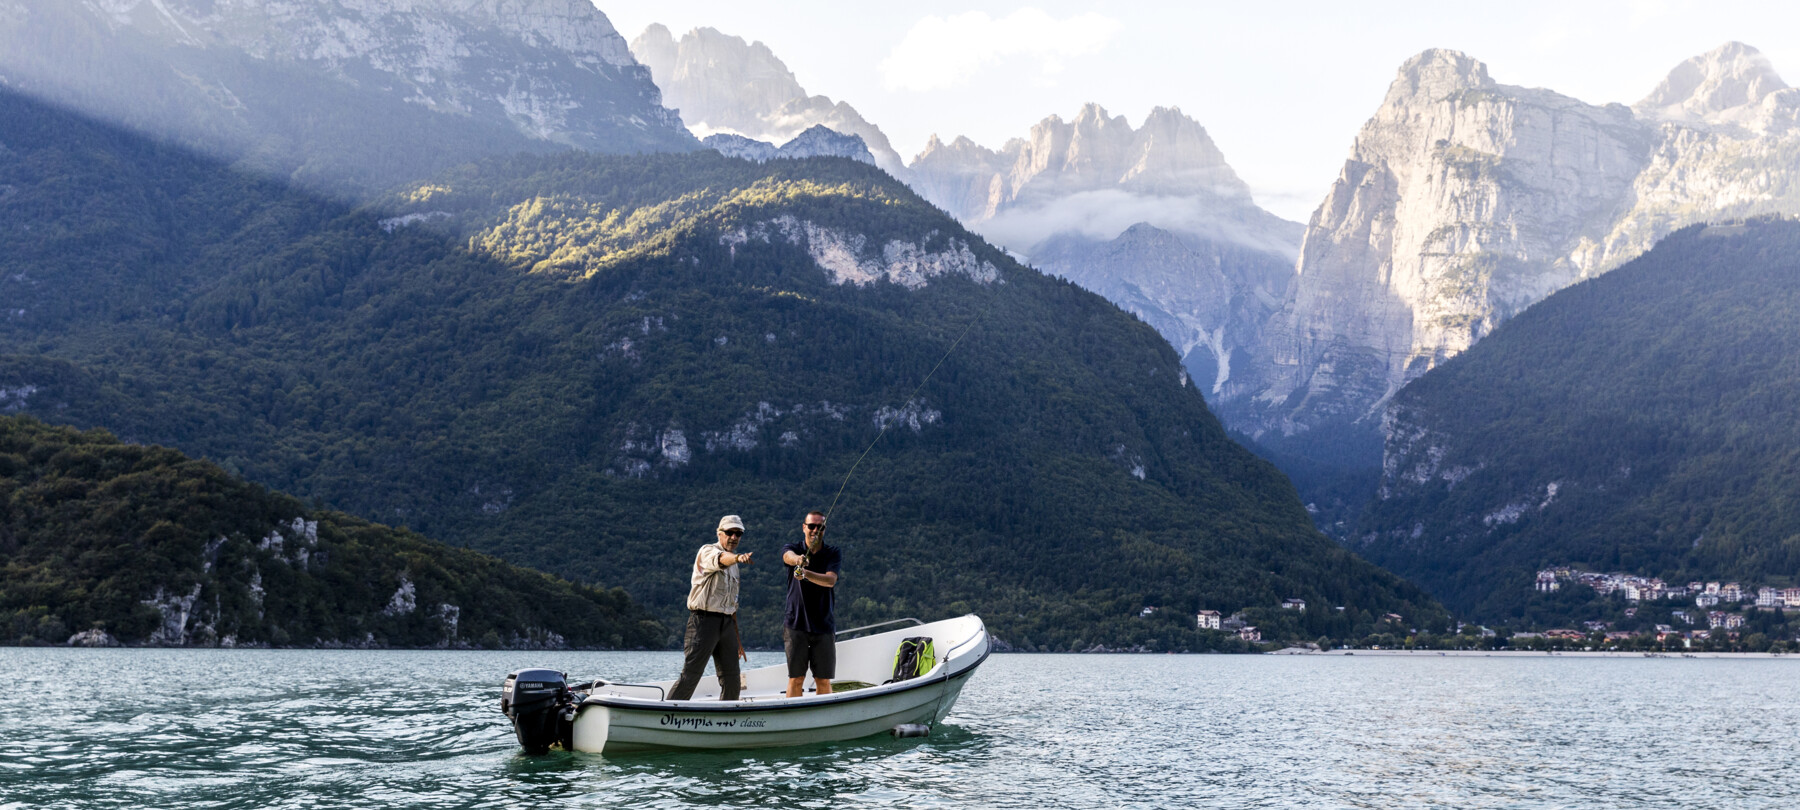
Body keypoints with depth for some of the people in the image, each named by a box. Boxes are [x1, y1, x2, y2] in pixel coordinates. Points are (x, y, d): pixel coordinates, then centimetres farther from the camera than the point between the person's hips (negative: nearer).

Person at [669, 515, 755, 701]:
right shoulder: (707, 551, -2)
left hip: (726, 623, 7)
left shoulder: (733, 566, 22)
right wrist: (737, 557, -51)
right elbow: (720, 559, -29)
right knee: (690, 677, -11)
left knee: (732, 682, 4)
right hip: (704, 618, -7)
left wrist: (736, 638, 22)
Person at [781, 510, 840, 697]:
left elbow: (830, 580, -16)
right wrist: (798, 559, -50)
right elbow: (789, 556, -25)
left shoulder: (833, 553, 3)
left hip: (823, 625, 1)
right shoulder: (792, 548, 2)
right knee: (796, 678, -1)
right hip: (795, 624, -1)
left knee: (823, 681, 4)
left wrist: (807, 574, -36)